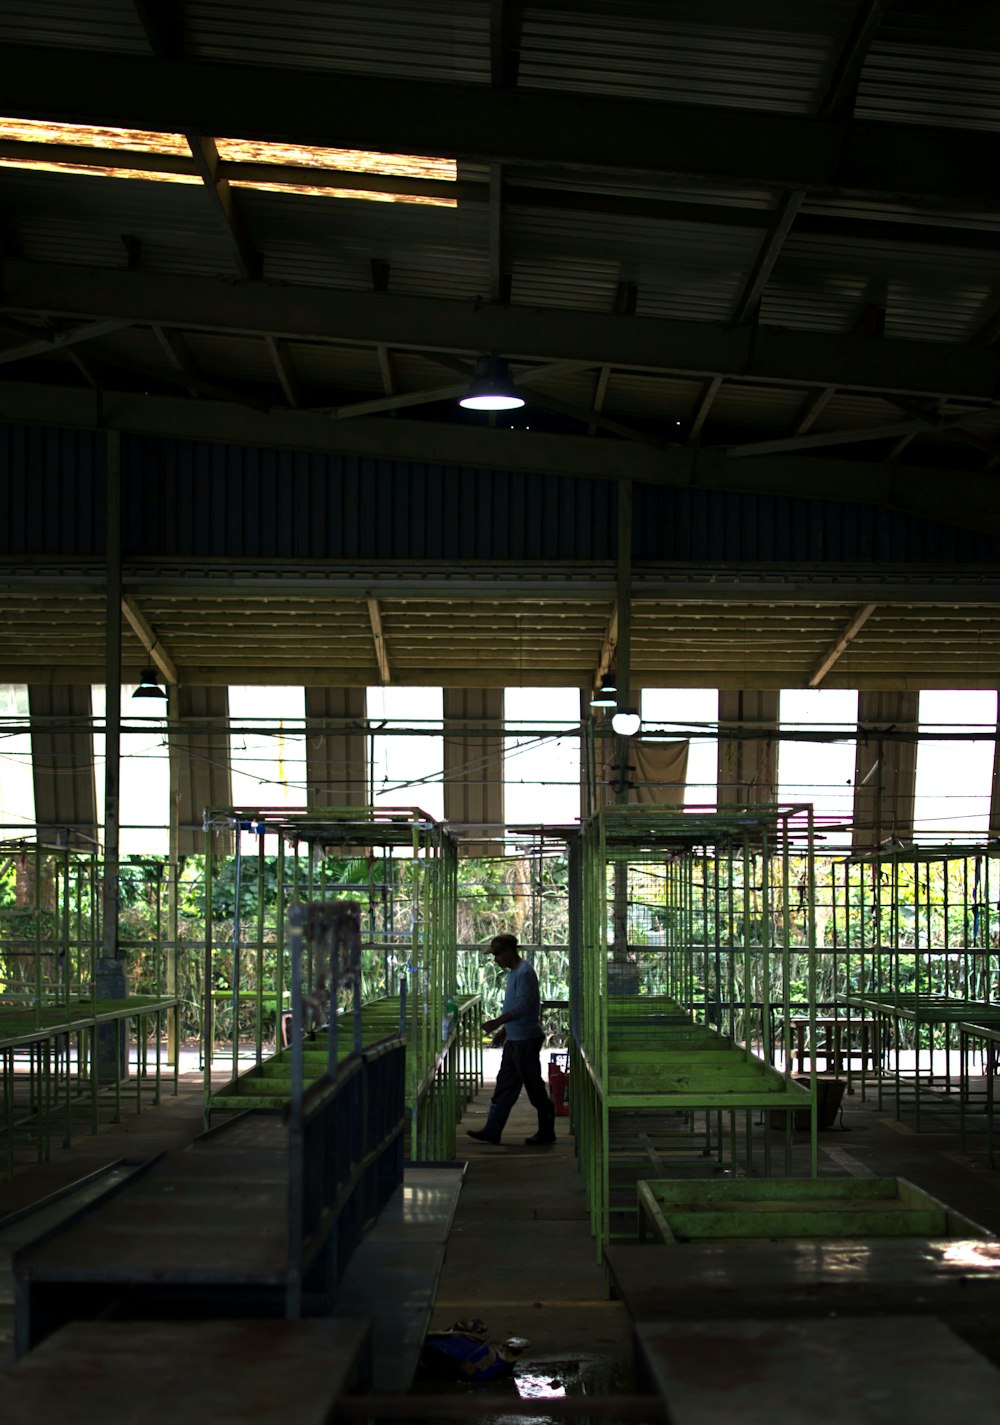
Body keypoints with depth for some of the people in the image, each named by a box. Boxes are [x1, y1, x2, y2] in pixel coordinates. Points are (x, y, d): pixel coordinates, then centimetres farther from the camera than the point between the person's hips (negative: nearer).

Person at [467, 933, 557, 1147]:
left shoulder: (524, 973, -17)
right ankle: (492, 1131, 13)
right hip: (515, 1039, 10)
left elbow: (523, 1006, -25)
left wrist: (498, 1022, -28)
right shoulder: (513, 973, 15)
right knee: (504, 1085, 10)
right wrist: (504, 1030, 23)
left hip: (526, 1041, -10)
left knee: (534, 1086, -2)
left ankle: (546, 1132, 8)